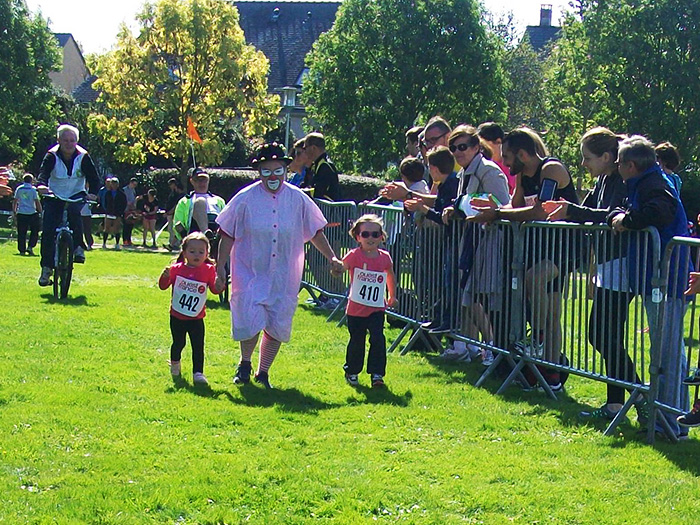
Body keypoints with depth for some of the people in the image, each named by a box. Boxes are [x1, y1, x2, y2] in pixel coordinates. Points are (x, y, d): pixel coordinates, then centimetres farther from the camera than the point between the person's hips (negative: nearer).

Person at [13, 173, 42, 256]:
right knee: (34, 232, 9)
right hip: (32, 213, -3)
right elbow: (37, 202, -5)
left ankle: (22, 250, 3)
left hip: (21, 213, 3)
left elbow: (15, 202, 9)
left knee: (21, 233, 6)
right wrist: (40, 212, 3)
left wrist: (14, 213, 16)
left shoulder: (19, 189, 7)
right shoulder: (33, 189, -3)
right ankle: (30, 247, -4)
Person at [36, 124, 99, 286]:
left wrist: (91, 193, -34)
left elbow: (93, 177, -13)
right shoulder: (52, 156, -11)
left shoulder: (83, 157, -10)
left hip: (76, 195, -1)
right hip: (54, 196, 1)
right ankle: (46, 268, -1)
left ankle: (78, 247, -19)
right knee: (48, 231, -10)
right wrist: (41, 185, -49)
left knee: (74, 211, -35)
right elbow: (43, 172, -27)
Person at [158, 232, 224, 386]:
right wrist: (165, 276, -23)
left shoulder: (208, 270, -4)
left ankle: (198, 373, -1)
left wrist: (219, 286, -26)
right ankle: (175, 364, 41)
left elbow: (214, 289, -3)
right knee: (178, 343, 14)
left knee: (198, 346, -5)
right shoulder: (177, 269, -5)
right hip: (177, 317, 0)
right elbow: (163, 286, -2)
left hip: (196, 319, 0)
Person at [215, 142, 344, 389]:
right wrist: (220, 267, -3)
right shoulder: (245, 199, -4)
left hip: (284, 278, 2)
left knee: (278, 327, 5)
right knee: (250, 321, -12)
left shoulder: (298, 199, 0)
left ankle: (263, 373, 23)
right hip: (250, 273, -2)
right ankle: (244, 364, 16)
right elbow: (227, 235, 1)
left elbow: (315, 232, 11)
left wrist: (332, 258, 8)